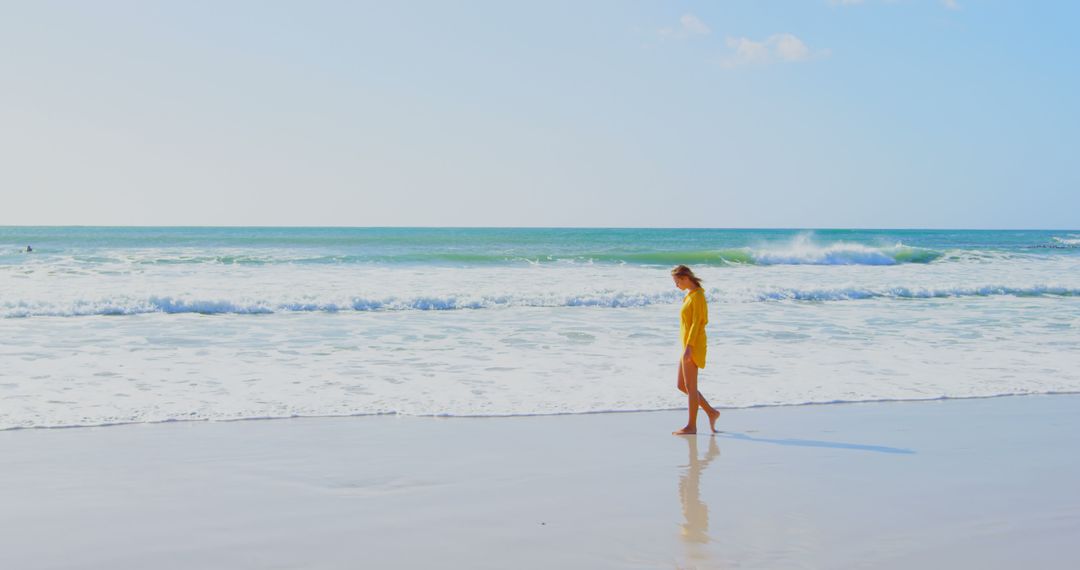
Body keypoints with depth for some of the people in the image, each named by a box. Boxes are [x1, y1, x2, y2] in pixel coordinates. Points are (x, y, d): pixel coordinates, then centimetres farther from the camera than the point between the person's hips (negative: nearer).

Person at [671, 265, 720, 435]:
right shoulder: (691, 295, 15)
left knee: (690, 387, -3)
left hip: (693, 345, -10)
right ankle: (711, 412, 16)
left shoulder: (698, 295, -14)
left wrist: (688, 347, -23)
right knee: (682, 386, 12)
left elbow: (696, 322, -20)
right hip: (689, 346, 10)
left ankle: (691, 426, 5)